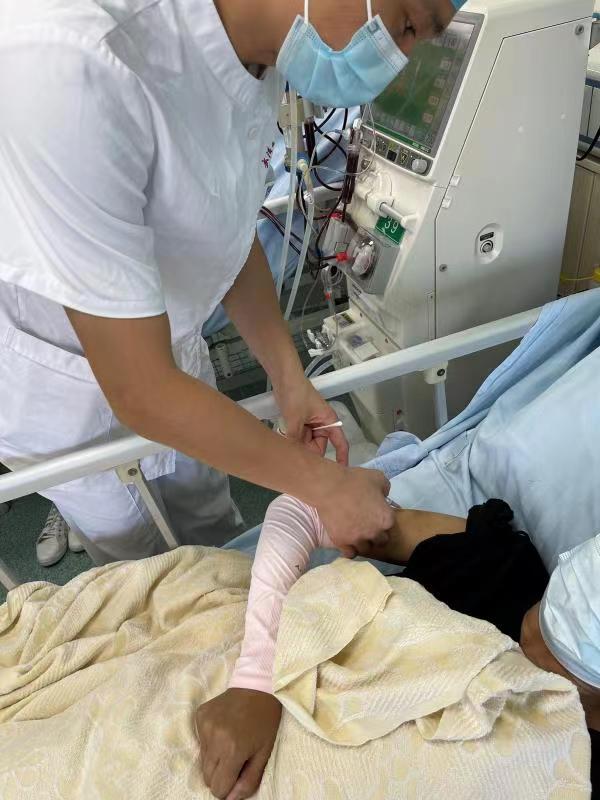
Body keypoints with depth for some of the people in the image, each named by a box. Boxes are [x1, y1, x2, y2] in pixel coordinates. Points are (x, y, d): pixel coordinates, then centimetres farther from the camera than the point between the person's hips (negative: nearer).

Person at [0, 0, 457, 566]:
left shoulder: (260, 51, -14)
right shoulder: (72, 63, -39)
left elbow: (230, 233, 1)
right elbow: (140, 391, -34)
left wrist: (289, 380, -7)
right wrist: (322, 483, -25)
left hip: (165, 343, 6)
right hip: (64, 381, -5)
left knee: (215, 531, 24)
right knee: (141, 564, 20)